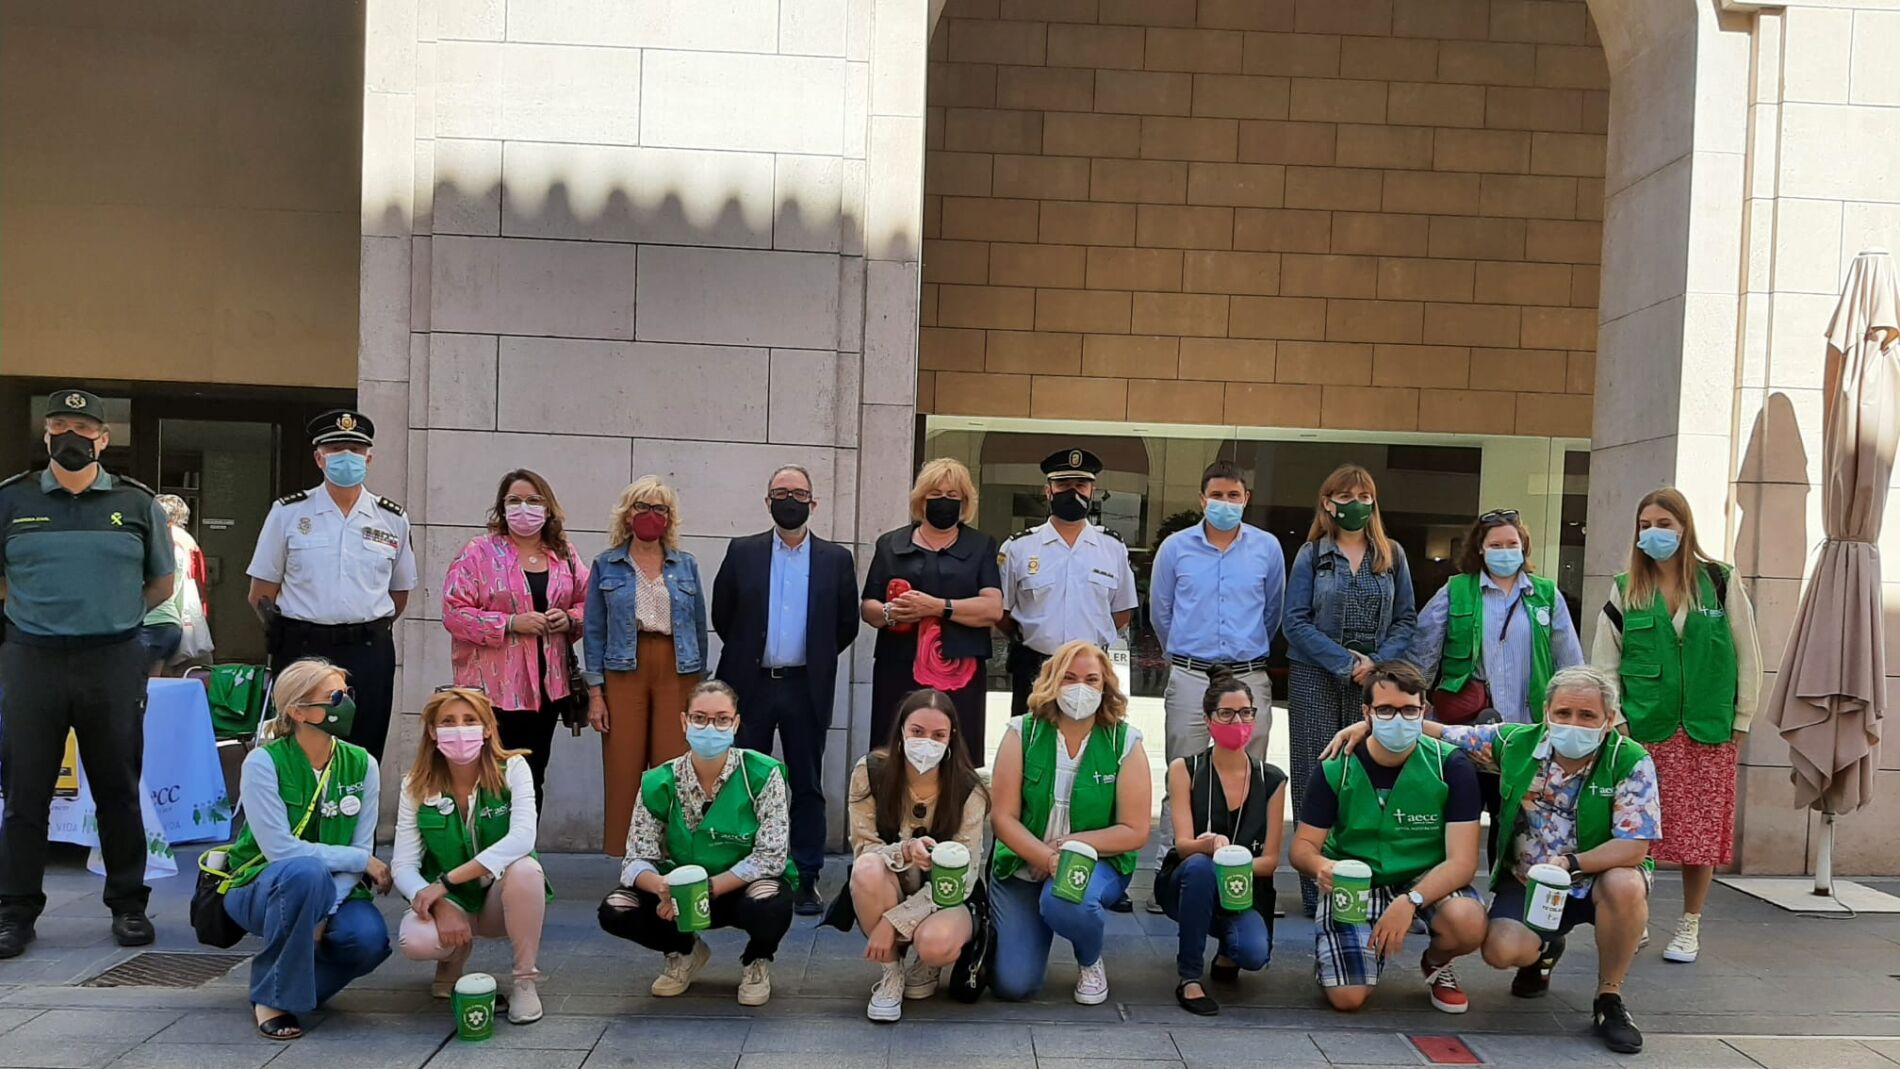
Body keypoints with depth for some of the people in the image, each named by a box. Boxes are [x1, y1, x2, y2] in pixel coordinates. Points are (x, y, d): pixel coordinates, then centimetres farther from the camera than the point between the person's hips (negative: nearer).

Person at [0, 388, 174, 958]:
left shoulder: (137, 502, 6)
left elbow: (162, 583, 15)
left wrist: (113, 611, 5)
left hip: (114, 660, 0)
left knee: (118, 788, 7)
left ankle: (128, 904, 17)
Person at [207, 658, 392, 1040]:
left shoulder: (361, 764, -5)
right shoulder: (264, 763, -16)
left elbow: (362, 848, -7)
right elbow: (280, 849, -22)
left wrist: (323, 911, -21)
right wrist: (361, 861, -18)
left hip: (333, 892, 3)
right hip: (260, 889, -3)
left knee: (369, 937, -29)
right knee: (306, 872, -38)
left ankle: (298, 979, 6)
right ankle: (273, 995, -17)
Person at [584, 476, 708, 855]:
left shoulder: (687, 565, 9)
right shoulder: (606, 565, 6)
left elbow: (699, 627, 11)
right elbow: (594, 630, 5)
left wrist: (699, 688, 8)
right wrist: (595, 692, -2)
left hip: (677, 673, 1)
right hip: (624, 673, -1)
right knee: (624, 771, 0)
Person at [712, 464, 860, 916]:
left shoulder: (836, 559, 4)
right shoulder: (742, 553, 4)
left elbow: (847, 625, 8)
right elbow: (722, 616, 9)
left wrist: (815, 660, 7)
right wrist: (749, 655, 9)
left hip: (805, 689, 0)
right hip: (751, 686, 1)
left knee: (807, 786, 6)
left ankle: (806, 879, 14)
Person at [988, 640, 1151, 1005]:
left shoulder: (1125, 742, -7)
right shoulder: (1022, 733, -7)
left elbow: (1135, 832, -9)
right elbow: (1003, 817, -10)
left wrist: (1066, 844, -16)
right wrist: (1049, 859, -24)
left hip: (1097, 862, -1)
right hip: (1023, 864, 1)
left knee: (1062, 902, -37)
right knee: (1011, 986, -12)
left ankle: (1091, 961, 0)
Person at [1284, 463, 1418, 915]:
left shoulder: (1391, 555, 11)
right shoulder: (1312, 554, 4)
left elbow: (1406, 619, 9)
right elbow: (1296, 620, -3)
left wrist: (1380, 664, -8)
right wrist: (1346, 662, -10)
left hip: (1376, 681, 2)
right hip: (1315, 679, -2)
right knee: (1315, 779, -2)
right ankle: (1316, 890, 3)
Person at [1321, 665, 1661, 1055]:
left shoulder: (1631, 762, -17)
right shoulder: (1516, 742, -9)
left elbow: (1635, 846, -22)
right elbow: (1441, 733, -1)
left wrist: (1570, 863, -36)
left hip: (1596, 880, -1)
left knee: (1626, 885, -37)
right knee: (1501, 949, -25)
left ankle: (1609, 999, -10)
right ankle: (1543, 951, 19)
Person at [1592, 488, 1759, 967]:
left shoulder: (1721, 581, 2)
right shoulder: (1625, 590, 5)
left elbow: (1747, 655, 4)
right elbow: (1604, 662, 4)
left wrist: (1741, 719, 1)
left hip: (1709, 731, -1)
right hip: (1645, 729, 1)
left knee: (1701, 831, 4)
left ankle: (1689, 926, 19)